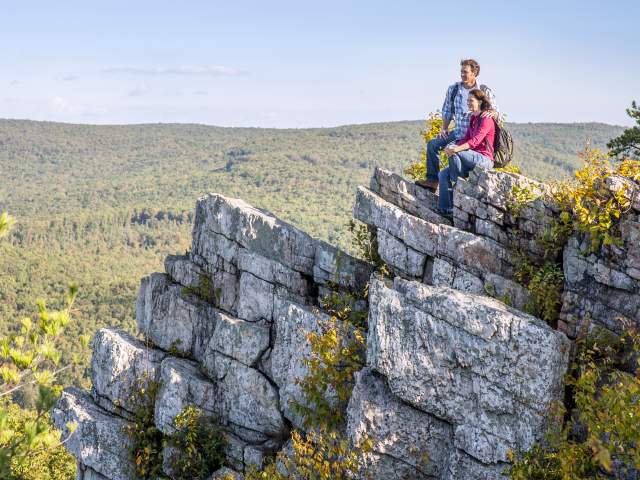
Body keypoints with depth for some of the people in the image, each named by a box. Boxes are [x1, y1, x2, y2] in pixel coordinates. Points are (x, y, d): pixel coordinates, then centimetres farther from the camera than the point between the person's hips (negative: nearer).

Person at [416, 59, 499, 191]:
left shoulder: (485, 91, -4)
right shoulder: (453, 89, 6)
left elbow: (496, 112, -3)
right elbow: (447, 111, 15)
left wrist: (491, 112, -27)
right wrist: (444, 128, 3)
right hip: (458, 133, 5)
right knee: (433, 144, -5)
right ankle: (432, 180, -4)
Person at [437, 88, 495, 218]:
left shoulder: (486, 119, -10)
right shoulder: (473, 118, 19)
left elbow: (475, 140, -24)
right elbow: (466, 138, 14)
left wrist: (456, 149, -37)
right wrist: (453, 146, -8)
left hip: (484, 160, -9)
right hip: (473, 158, 9)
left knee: (454, 153, -29)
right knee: (443, 174, -4)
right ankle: (445, 210, -10)